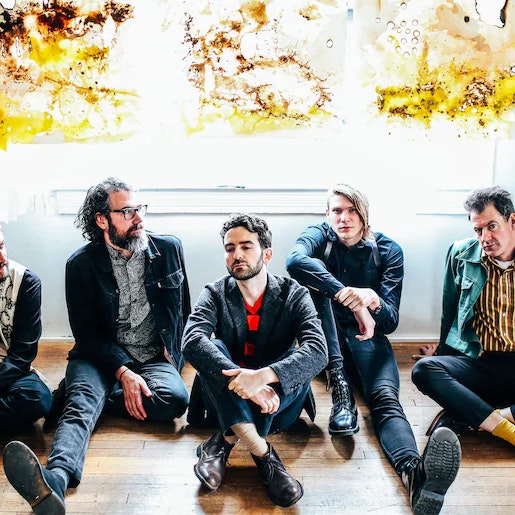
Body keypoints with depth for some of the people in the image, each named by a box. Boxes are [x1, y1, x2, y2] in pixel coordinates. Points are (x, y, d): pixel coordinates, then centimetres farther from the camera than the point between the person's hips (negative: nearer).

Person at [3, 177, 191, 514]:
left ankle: (77, 397, -17)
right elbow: (86, 333, -4)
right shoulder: (82, 264, -2)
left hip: (155, 359, 2)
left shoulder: (169, 249, 3)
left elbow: (184, 311, 15)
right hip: (100, 358, -1)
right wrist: (123, 373, -18)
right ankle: (54, 481, -59)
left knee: (175, 398, -31)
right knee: (81, 406, -33)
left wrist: (174, 355, 5)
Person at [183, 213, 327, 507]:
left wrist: (262, 376, -43)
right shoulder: (215, 294, -7)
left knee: (298, 363, -29)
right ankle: (263, 453, -34)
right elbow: (192, 341, -26)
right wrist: (241, 380, -42)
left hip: (277, 405, 0)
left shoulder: (294, 295, -10)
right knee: (212, 349, -26)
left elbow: (318, 352, -26)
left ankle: (223, 442, -25)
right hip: (229, 400, 1)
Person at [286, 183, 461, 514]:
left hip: (366, 337, 0)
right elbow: (294, 261, -31)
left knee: (385, 397, -31)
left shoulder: (388, 250, -2)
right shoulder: (319, 236, -2)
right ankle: (340, 387, -39)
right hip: (327, 338, 1)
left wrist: (373, 300, -34)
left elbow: (390, 322, -9)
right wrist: (348, 296, -43)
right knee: (318, 279, -29)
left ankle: (415, 473, -61)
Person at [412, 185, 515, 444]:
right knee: (424, 369, -28)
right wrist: (443, 354, 16)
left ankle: (465, 420, -31)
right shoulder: (461, 254, 9)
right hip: (477, 363, 1)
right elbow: (449, 313, 18)